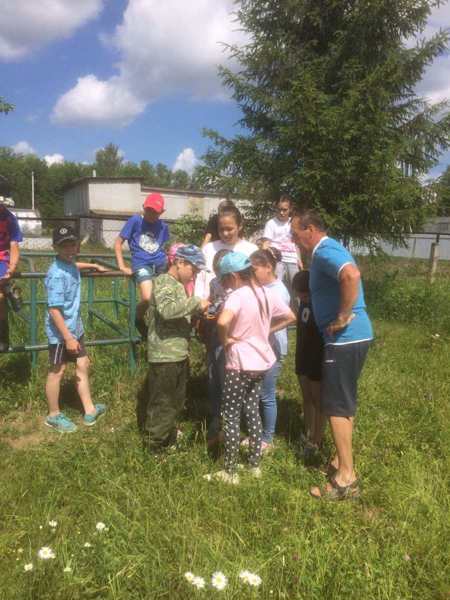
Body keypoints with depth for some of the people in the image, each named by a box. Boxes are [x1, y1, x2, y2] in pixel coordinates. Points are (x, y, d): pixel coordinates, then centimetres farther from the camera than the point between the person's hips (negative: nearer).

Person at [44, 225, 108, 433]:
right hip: (60, 332, -9)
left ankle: (90, 411, 28)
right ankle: (54, 416, 25)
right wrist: (68, 337, -26)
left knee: (82, 365, 15)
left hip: (75, 327, 9)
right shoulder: (57, 274, -26)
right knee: (57, 371, 6)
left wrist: (94, 265, 37)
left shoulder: (70, 264, 1)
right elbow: (54, 309, -27)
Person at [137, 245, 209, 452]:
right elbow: (167, 310, -32)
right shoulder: (163, 281, -15)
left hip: (178, 354, 10)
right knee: (163, 404, 1)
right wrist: (196, 302, -27)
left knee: (175, 402, 20)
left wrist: (198, 312, 8)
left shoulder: (178, 284, 16)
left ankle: (169, 440, 36)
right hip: (165, 356, -10)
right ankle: (153, 446, 16)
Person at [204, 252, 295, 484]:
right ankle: (255, 464, 28)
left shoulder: (237, 296, -20)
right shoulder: (266, 293, 2)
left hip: (240, 364, -7)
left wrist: (224, 339, -20)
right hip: (261, 362, 8)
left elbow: (223, 321, -39)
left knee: (230, 416, 4)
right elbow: (290, 317, 13)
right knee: (252, 411, 18)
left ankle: (230, 472, 12)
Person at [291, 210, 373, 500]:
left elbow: (352, 275, -36)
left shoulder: (325, 251, -16)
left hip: (345, 338, -10)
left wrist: (342, 317, -26)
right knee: (343, 403, 18)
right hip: (352, 336, 10)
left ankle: (346, 479, 8)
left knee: (337, 406, -2)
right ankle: (343, 462, 31)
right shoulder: (327, 250, 15)